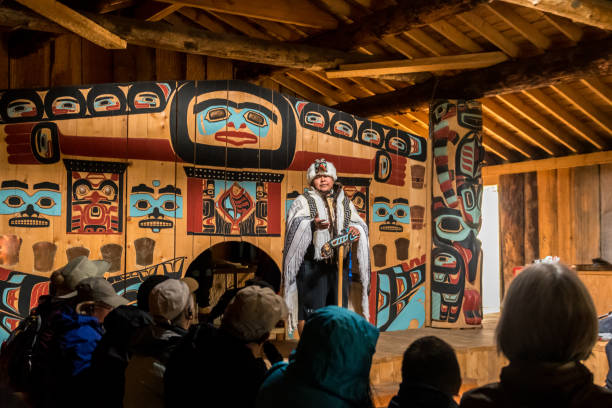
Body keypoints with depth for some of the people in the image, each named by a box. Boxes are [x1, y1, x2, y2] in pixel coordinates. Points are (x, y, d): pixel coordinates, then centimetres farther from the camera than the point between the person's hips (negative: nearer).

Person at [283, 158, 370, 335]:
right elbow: (296, 224, -15)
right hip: (311, 265, -4)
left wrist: (356, 230, -11)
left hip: (339, 264, 5)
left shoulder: (345, 202, 18)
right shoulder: (303, 201, 3)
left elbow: (359, 224, 13)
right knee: (310, 309, -6)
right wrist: (313, 225, -36)